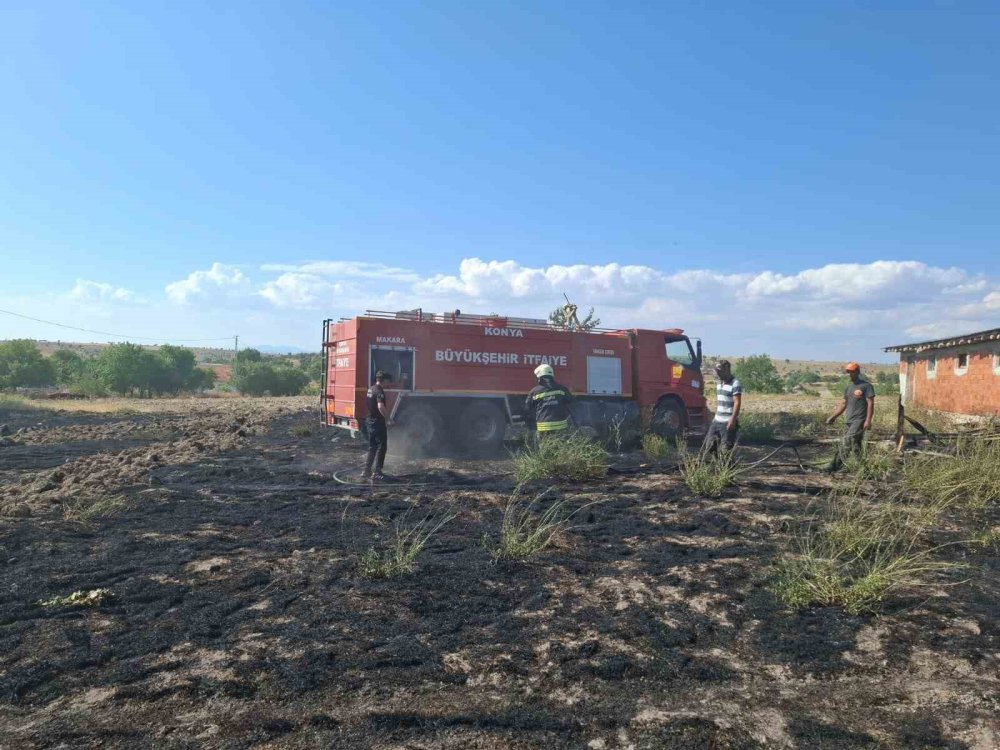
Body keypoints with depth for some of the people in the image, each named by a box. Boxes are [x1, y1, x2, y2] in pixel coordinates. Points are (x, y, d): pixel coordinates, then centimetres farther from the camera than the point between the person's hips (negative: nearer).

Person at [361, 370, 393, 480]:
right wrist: (387, 418, -21)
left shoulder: (371, 389, 11)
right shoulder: (379, 390, -17)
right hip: (378, 422, -9)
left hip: (370, 420, 9)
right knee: (382, 446, -1)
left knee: (372, 447, 15)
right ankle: (376, 472, 1)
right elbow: (381, 406, -30)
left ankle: (367, 471, 16)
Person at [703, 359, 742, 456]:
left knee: (727, 449, -4)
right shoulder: (719, 383, 13)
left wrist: (733, 419, -23)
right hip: (717, 421, 9)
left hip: (728, 422, -9)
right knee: (710, 446, 10)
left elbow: (737, 403, -18)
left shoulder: (735, 384, -13)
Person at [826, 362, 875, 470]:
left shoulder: (866, 386, -4)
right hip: (848, 420, 7)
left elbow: (870, 404, -10)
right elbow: (844, 404, 22)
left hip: (859, 420, -7)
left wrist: (868, 421, -19)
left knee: (849, 440, -19)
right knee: (855, 444, 7)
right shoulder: (848, 387, 17)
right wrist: (832, 417, 17)